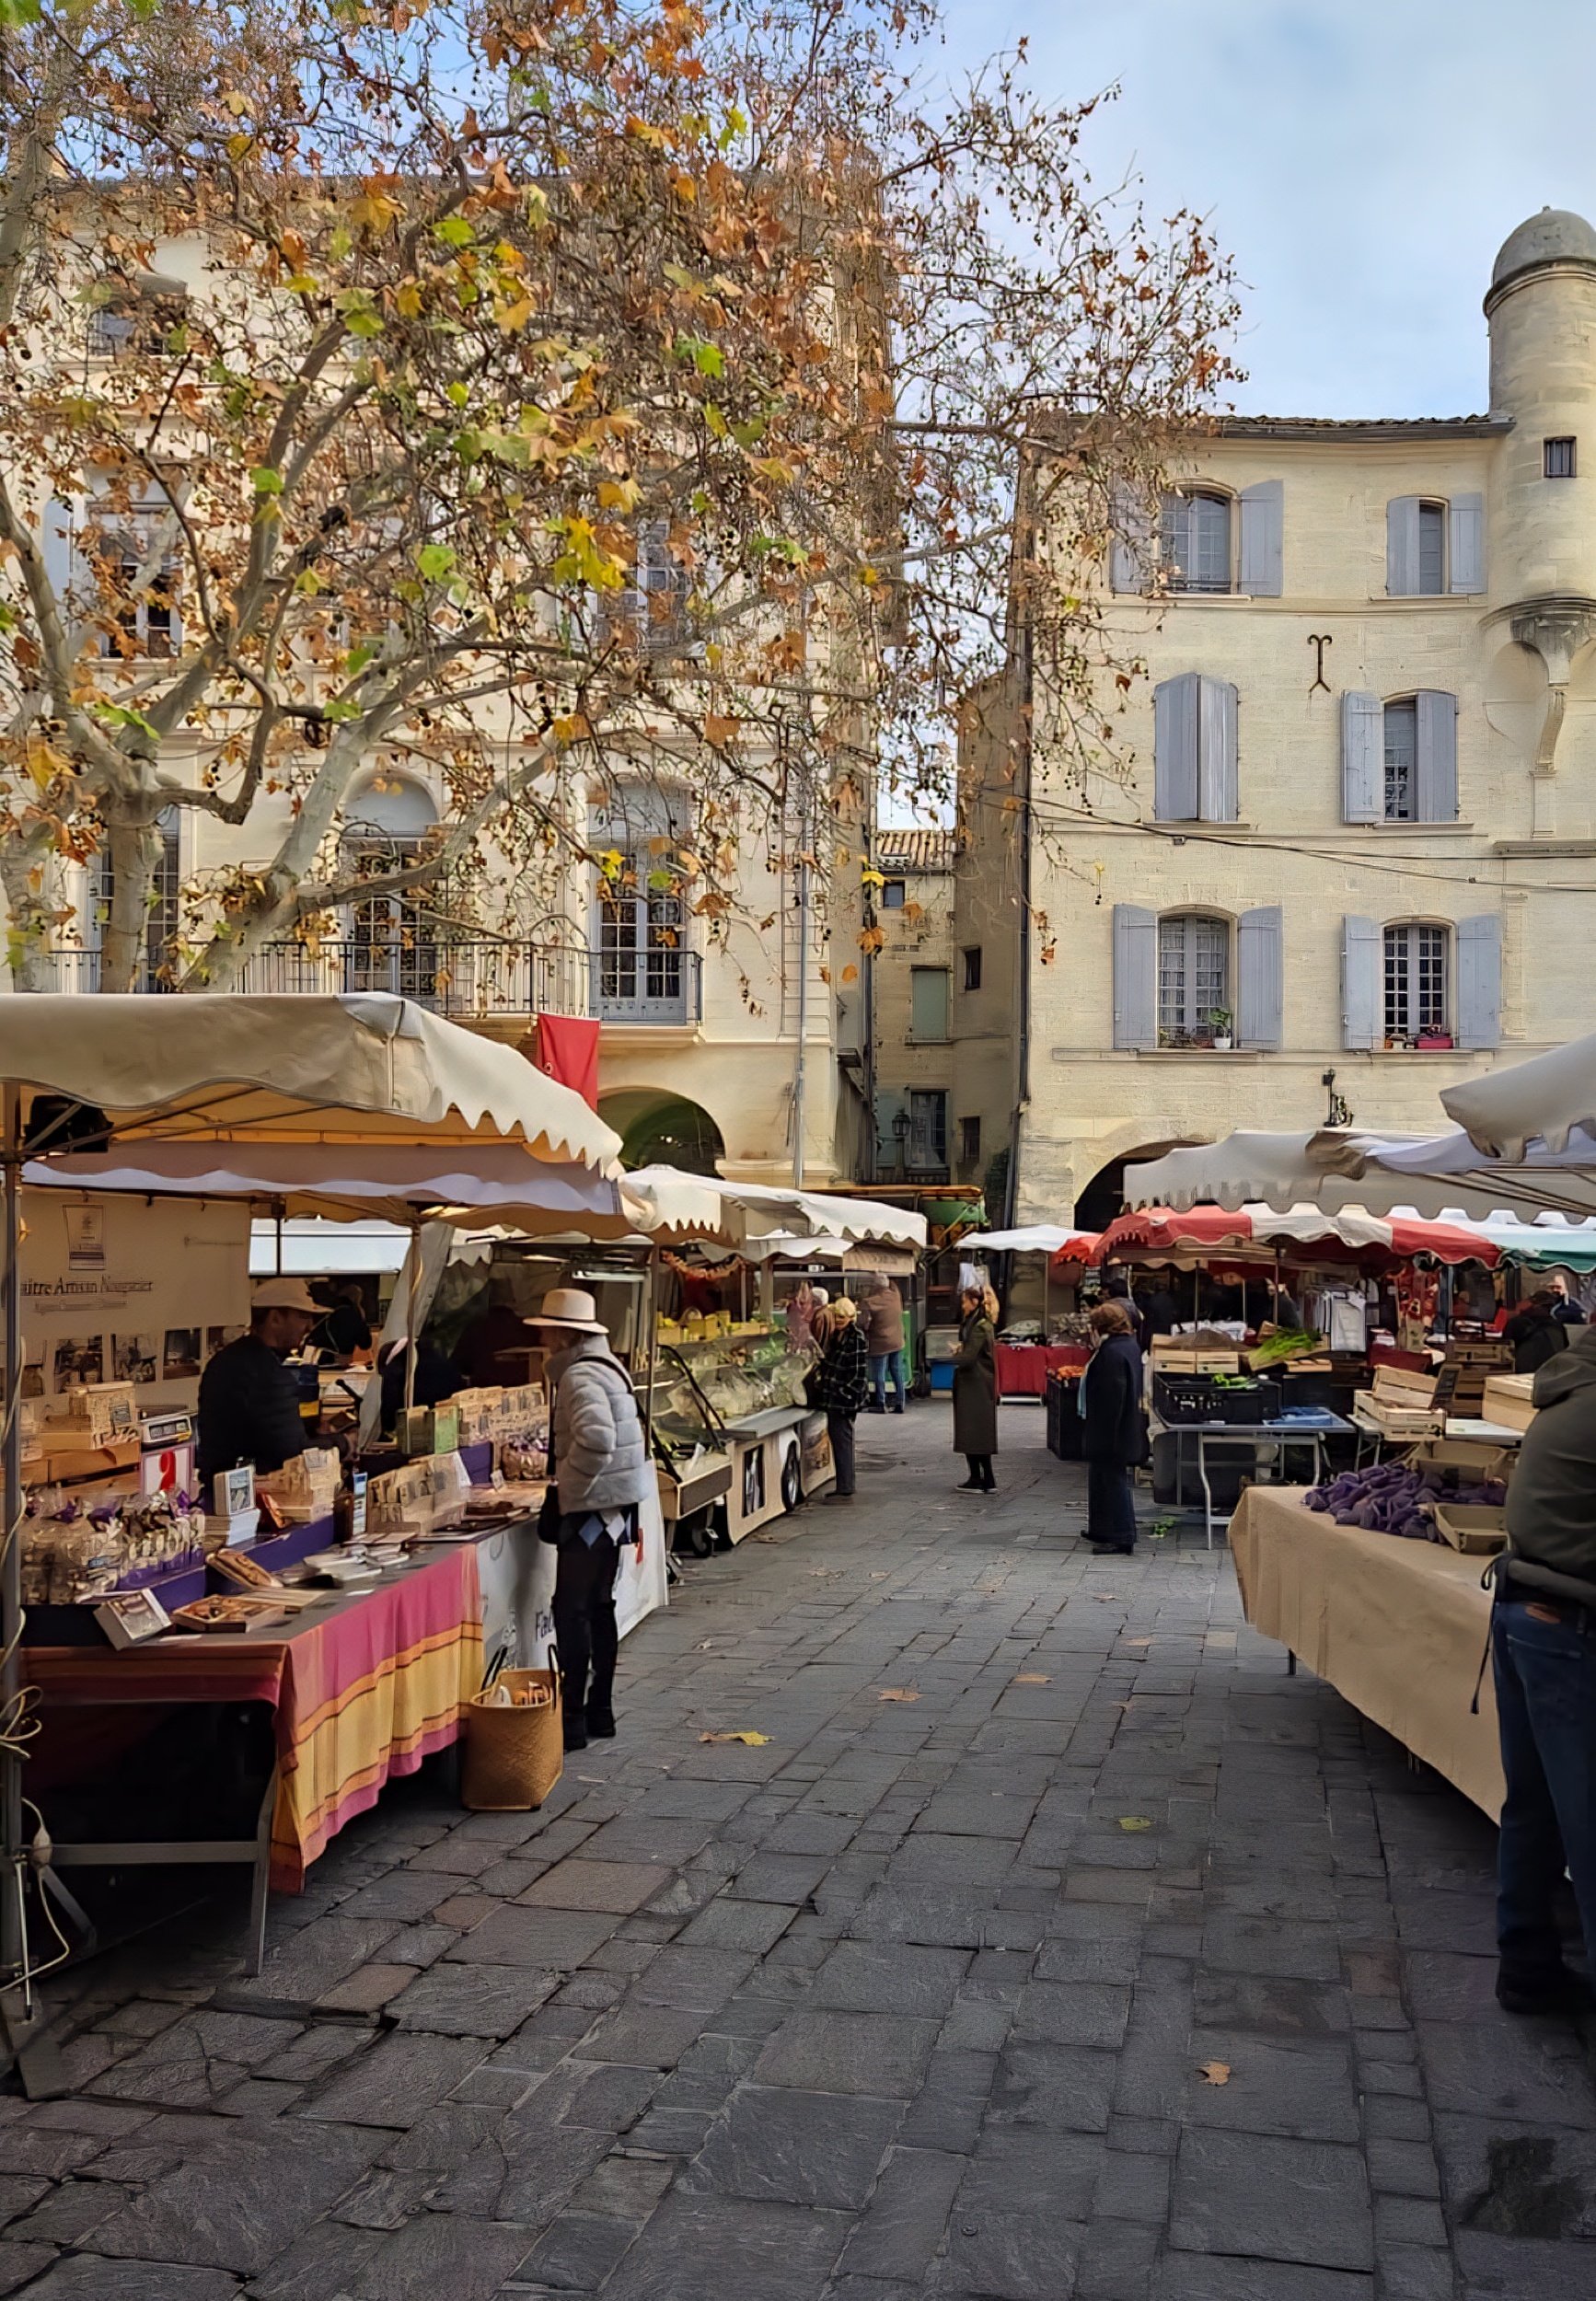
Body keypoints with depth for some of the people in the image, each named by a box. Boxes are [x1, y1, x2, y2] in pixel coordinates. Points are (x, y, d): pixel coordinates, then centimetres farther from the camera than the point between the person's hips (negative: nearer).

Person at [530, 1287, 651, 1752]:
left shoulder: (580, 1377, -17)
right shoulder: (606, 1366, 14)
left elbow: (596, 1439, -32)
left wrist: (567, 1489, -20)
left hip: (590, 1508, -10)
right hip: (613, 1506, 10)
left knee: (571, 1611, -5)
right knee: (598, 1607, 15)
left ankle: (572, 1719, -1)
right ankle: (599, 1711, 22)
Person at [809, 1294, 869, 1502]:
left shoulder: (856, 1339, -13)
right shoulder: (835, 1336, 13)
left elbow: (859, 1372, -16)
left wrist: (844, 1392, -17)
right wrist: (821, 1377, 11)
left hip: (845, 1399, -9)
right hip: (832, 1399, 9)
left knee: (842, 1441, -8)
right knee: (836, 1438, 12)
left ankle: (845, 1490, -5)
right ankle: (844, 1486, 20)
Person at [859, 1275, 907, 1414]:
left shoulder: (870, 1302, -17)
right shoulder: (896, 1297, -2)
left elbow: (864, 1323, -16)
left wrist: (863, 1339, 1)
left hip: (880, 1344, -5)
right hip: (897, 1343, 5)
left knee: (879, 1375, 3)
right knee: (897, 1374, 12)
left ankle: (881, 1404, 5)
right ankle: (899, 1403, 14)